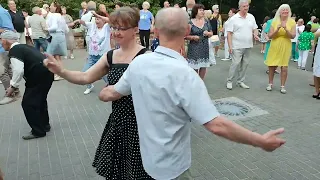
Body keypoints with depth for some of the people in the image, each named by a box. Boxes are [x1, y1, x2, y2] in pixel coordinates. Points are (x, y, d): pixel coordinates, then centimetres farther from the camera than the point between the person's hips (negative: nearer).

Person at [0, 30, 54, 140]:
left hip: (38, 77, -10)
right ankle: (44, 125, 39)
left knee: (28, 103, 3)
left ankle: (38, 131, 12)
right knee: (40, 100, 25)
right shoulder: (23, 47, 20)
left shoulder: (14, 50, -9)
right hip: (47, 73, 10)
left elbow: (18, 70, -19)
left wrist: (13, 86, -8)